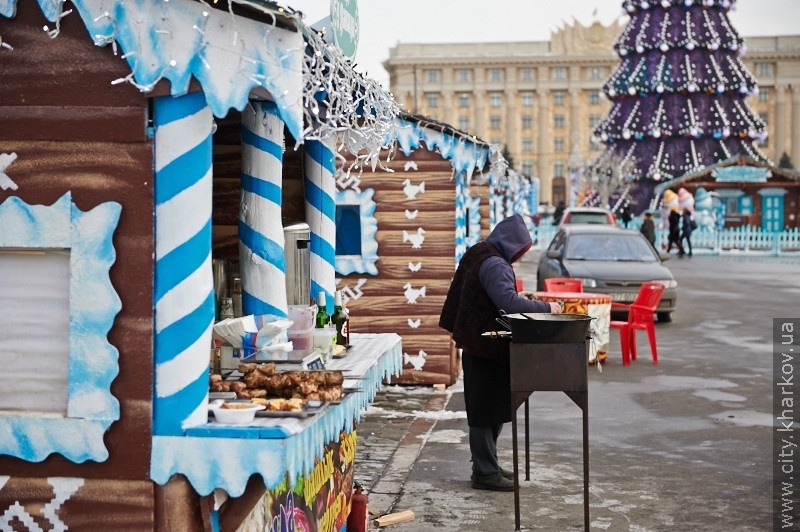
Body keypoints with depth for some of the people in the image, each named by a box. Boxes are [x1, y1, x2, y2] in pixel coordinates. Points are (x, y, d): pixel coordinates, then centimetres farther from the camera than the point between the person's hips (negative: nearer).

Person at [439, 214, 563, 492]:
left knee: (490, 408, 17)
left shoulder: (478, 254, 13)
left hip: (477, 342, 10)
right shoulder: (494, 265, -19)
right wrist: (546, 308, -21)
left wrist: (517, 297, 16)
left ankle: (486, 465, 26)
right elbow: (509, 303, -29)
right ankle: (485, 473, 2)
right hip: (487, 346, -10)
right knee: (487, 410, -4)